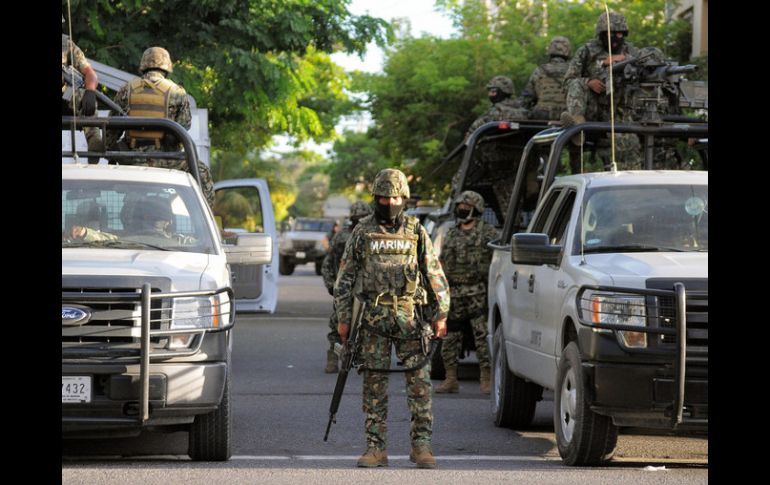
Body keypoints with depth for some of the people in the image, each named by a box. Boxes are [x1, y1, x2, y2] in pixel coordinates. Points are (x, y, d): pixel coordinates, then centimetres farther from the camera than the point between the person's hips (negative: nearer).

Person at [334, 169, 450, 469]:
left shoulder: (416, 232, 7)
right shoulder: (362, 233, 7)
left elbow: (435, 275, 10)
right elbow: (345, 278, 9)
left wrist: (440, 314, 4)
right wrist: (343, 318, 4)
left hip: (410, 317, 0)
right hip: (373, 319, 0)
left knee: (420, 381, -5)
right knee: (374, 384, 1)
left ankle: (421, 446, -1)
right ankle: (376, 448, 5)